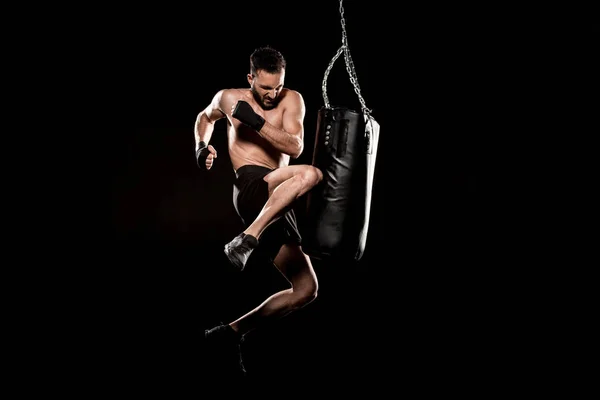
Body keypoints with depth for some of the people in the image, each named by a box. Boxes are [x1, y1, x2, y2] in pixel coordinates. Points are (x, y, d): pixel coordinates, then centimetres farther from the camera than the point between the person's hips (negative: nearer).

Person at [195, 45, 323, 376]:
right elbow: (205, 117, 30)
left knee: (306, 290, 1)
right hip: (251, 185, -5)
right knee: (311, 174, -36)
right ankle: (246, 239, -39)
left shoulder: (291, 100, 9)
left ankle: (230, 332, 6)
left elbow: (295, 147, -6)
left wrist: (256, 122, -17)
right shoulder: (229, 98, 8)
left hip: (277, 206, 5)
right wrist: (201, 146, 10)